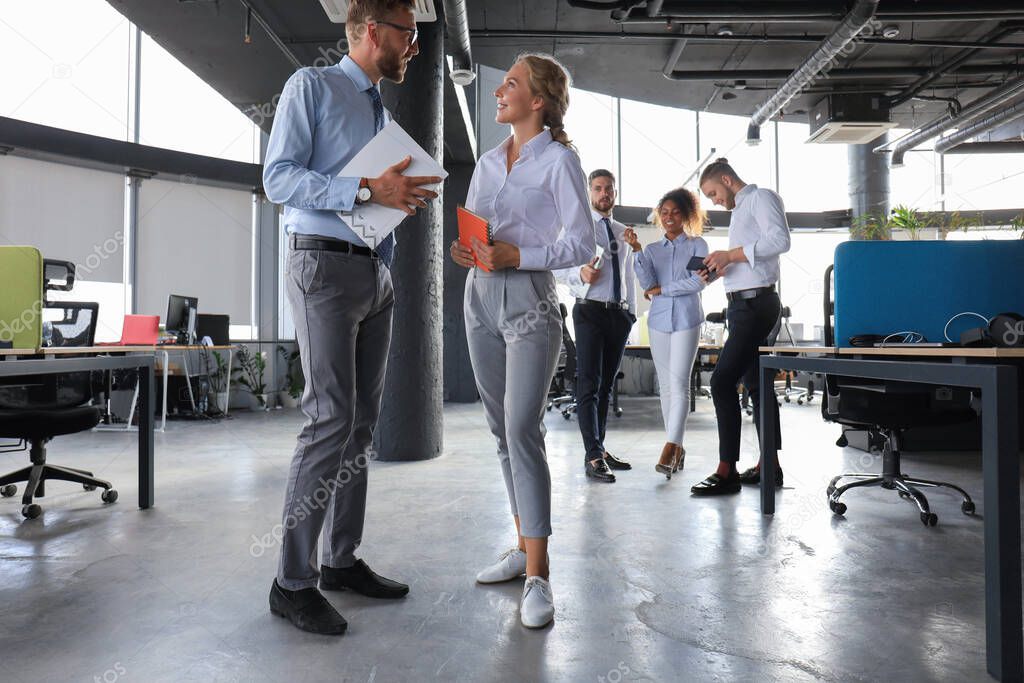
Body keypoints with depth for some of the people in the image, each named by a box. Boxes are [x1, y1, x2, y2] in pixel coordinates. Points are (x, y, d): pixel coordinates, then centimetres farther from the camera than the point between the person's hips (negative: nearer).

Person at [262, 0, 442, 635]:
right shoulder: (312, 86, 0)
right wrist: (368, 189, -20)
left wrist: (406, 195, 5)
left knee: (363, 422, 8)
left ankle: (343, 559, 19)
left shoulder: (384, 112, 22)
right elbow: (278, 177, -11)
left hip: (377, 271, 8)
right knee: (331, 418, -13)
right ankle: (294, 580, -1)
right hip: (327, 265, -8)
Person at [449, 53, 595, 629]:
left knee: (523, 430, -15)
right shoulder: (488, 162, 17)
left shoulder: (558, 160, -2)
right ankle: (524, 546, 21)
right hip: (482, 299, 7)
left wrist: (517, 255, -18)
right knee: (504, 430, 9)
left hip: (530, 303, -7)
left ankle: (538, 576, -9)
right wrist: (465, 251, -3)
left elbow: (582, 245, -7)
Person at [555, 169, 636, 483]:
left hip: (620, 313, 6)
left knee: (606, 385, 11)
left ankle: (600, 449, 19)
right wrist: (580, 274, -27)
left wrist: (632, 312, 15)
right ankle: (593, 456, -10)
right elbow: (558, 267, -8)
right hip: (590, 311, -6)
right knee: (589, 384, -10)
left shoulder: (623, 232, 18)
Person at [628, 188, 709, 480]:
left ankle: (669, 448, -14)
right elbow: (647, 283, -2)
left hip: (686, 320, -3)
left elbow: (699, 282, -6)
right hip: (659, 321, 3)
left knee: (679, 384, -11)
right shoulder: (653, 249, 13)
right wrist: (636, 250, -11)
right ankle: (677, 448, 13)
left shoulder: (697, 245, 6)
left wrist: (661, 290, -4)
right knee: (666, 386, 5)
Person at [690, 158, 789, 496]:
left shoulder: (761, 197, -4)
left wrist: (731, 254, -19)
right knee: (756, 383, 12)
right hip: (742, 304, 11)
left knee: (722, 381, -15)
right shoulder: (740, 209, 23)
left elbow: (780, 240, -20)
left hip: (755, 303, -11)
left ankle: (726, 471, -12)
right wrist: (721, 268, 8)